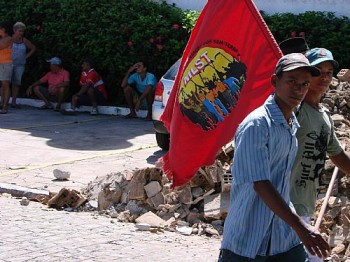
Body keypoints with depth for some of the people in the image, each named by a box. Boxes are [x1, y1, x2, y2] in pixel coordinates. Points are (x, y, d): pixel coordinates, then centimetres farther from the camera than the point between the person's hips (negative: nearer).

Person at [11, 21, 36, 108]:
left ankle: (14, 102, 3)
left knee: (16, 83, 0)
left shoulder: (24, 41, 2)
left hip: (20, 65, 3)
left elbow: (33, 48, 16)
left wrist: (26, 57, 6)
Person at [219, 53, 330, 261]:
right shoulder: (256, 124, -17)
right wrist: (301, 227, -27)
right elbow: (260, 184, -23)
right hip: (248, 240, -7)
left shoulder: (293, 125, 8)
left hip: (284, 238, 7)